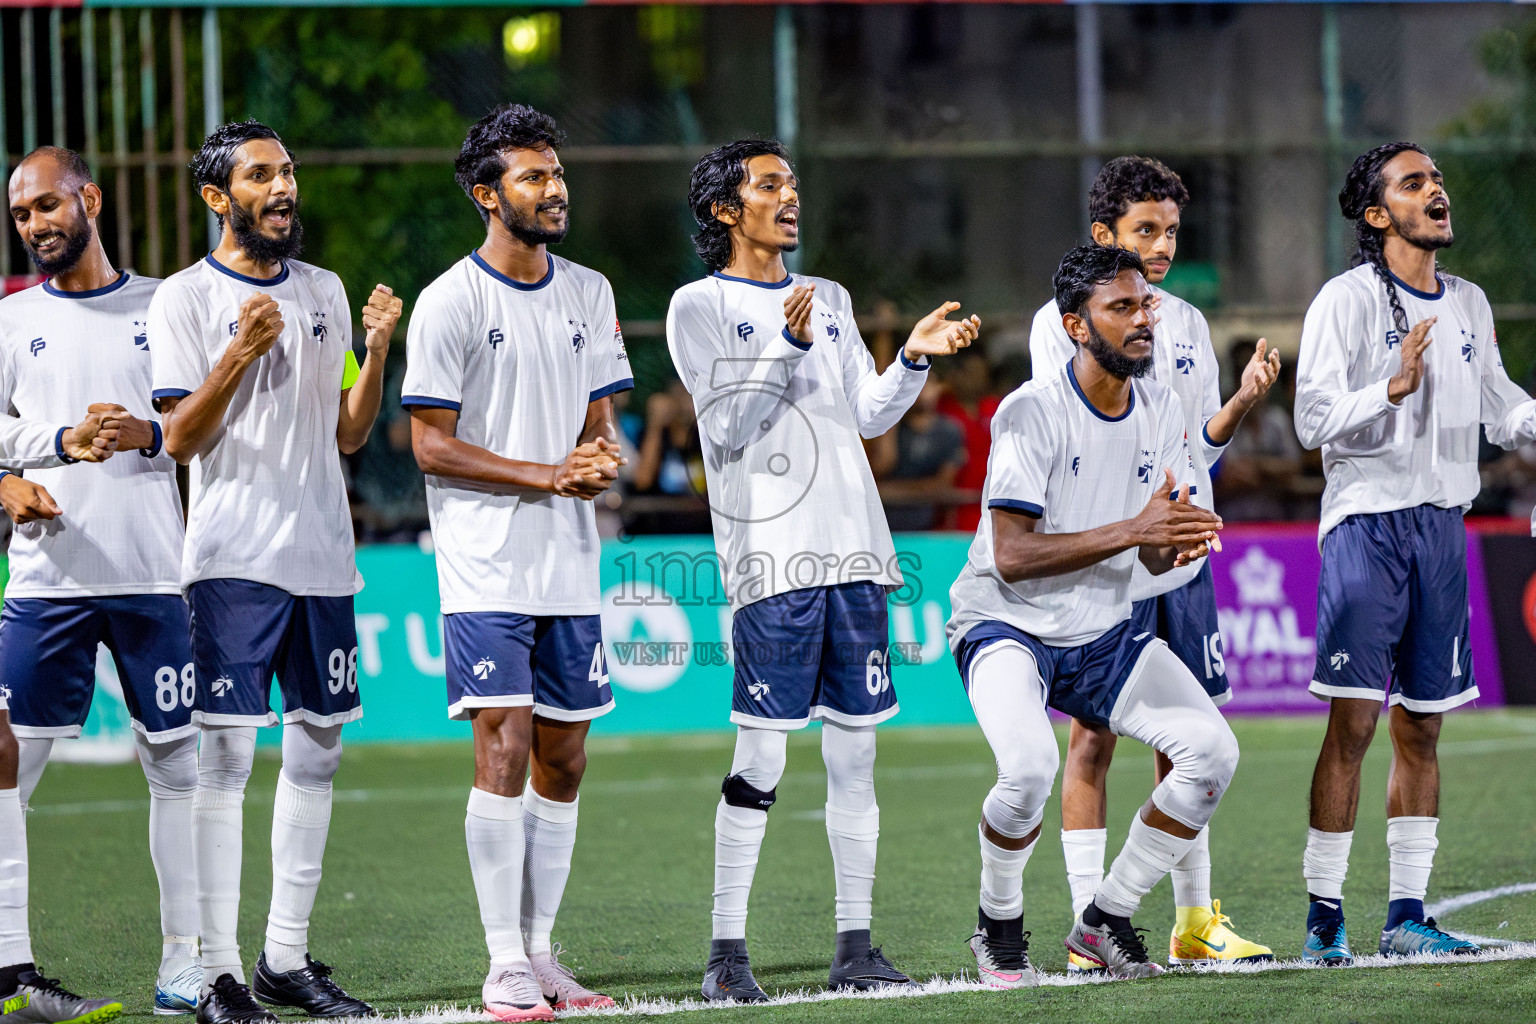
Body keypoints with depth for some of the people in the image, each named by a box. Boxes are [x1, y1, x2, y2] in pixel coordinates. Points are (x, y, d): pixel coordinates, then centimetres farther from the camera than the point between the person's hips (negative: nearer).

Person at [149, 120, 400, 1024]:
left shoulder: (324, 292, 14)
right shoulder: (185, 299, -3)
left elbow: (348, 434, 15)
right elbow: (179, 439, -8)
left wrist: (378, 350, 0)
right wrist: (240, 354, -20)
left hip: (324, 557, 6)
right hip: (235, 558, -6)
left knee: (316, 748, 8)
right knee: (228, 755, -9)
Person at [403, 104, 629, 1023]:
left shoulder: (588, 293, 12)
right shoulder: (451, 302, -6)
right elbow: (433, 444, -8)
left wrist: (602, 455, -8)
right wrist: (547, 475, -16)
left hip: (571, 567, 6)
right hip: (486, 565, -6)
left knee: (563, 758, 8)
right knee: (504, 747, -12)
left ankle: (540, 949, 17)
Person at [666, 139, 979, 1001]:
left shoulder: (830, 301, 20)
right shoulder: (700, 307, 2)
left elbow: (869, 415, 16)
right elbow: (729, 427, -8)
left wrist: (915, 359, 0)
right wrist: (788, 346, -19)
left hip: (853, 549, 6)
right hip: (772, 556, -6)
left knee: (855, 749, 5)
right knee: (761, 758, -8)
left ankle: (856, 948, 9)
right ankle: (728, 954, -4)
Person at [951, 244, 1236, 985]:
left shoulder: (1160, 411, 1)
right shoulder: (1032, 413, -20)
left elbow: (1153, 555, 5)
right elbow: (1012, 557, -26)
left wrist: (1175, 541, -21)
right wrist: (1132, 529, -33)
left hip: (1104, 632, 7)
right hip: (1007, 625, -7)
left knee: (1211, 750, -9)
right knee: (1029, 766, -32)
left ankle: (1106, 919, 8)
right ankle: (998, 925, -2)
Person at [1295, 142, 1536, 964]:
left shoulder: (1468, 305, 14)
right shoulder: (1347, 301, -5)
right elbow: (1314, 419, -12)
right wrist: (1394, 389, -26)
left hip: (1443, 525, 6)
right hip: (1365, 524, -6)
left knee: (1420, 729, 8)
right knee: (1352, 725, -10)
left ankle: (1405, 915, 12)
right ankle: (1324, 917, -6)